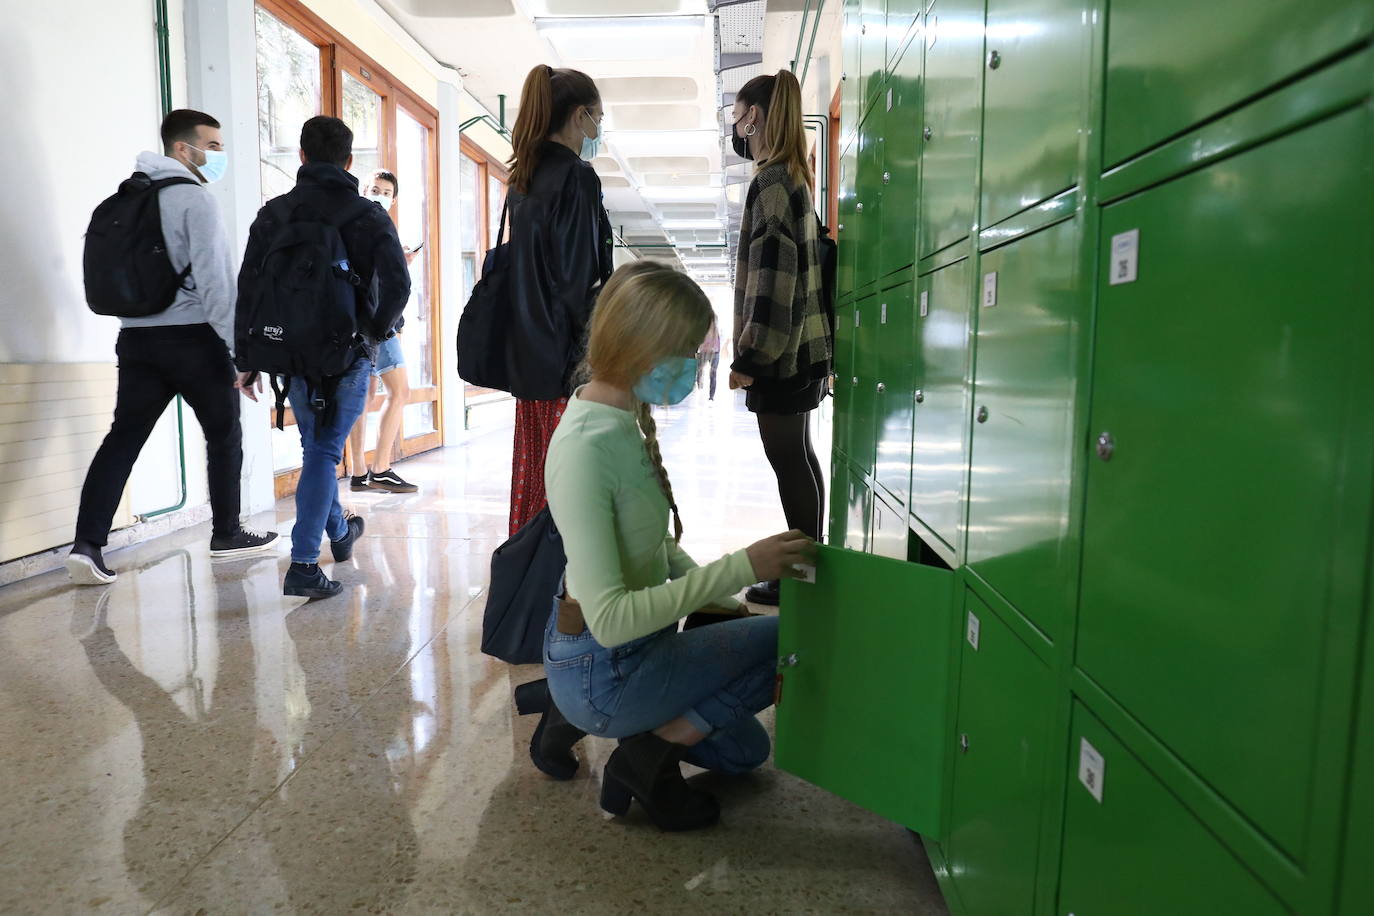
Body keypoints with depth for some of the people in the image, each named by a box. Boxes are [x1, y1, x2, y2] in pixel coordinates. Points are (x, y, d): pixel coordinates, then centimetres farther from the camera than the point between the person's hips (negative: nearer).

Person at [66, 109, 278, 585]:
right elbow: (214, 280, -16)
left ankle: (88, 543, -6)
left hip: (136, 336, 7)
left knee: (123, 438, 3)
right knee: (224, 434, 9)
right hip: (194, 336, -6)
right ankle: (226, 534, 18)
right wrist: (241, 346, -15)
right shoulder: (196, 199, -9)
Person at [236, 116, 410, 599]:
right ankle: (303, 565, -7)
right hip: (348, 354, -3)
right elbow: (398, 285, -14)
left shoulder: (274, 213, 4)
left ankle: (339, 531, 39)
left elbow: (249, 288, 2)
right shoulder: (369, 215, -4)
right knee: (324, 450, 0)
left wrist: (246, 360, 6)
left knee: (317, 444, 21)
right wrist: (376, 331, 4)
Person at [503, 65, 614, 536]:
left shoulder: (524, 178, 14)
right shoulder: (577, 178, -12)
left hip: (527, 354, 9)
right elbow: (581, 279, -17)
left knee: (532, 466, 14)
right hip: (565, 354, -9)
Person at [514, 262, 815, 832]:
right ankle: (650, 760, -2)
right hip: (602, 671, -9)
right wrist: (741, 567, -32)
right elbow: (611, 619, -32)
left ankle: (569, 710, 19)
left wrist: (720, 602, -1)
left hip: (634, 651, 9)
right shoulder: (586, 447, -28)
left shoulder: (626, 421, 1)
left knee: (745, 751, 26)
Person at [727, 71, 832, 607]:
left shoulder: (771, 182, -13)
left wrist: (750, 356, -21)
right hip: (800, 348, 10)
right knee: (798, 458, 15)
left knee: (788, 461, -4)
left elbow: (772, 278, -21)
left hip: (779, 353, -10)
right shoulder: (793, 177, 17)